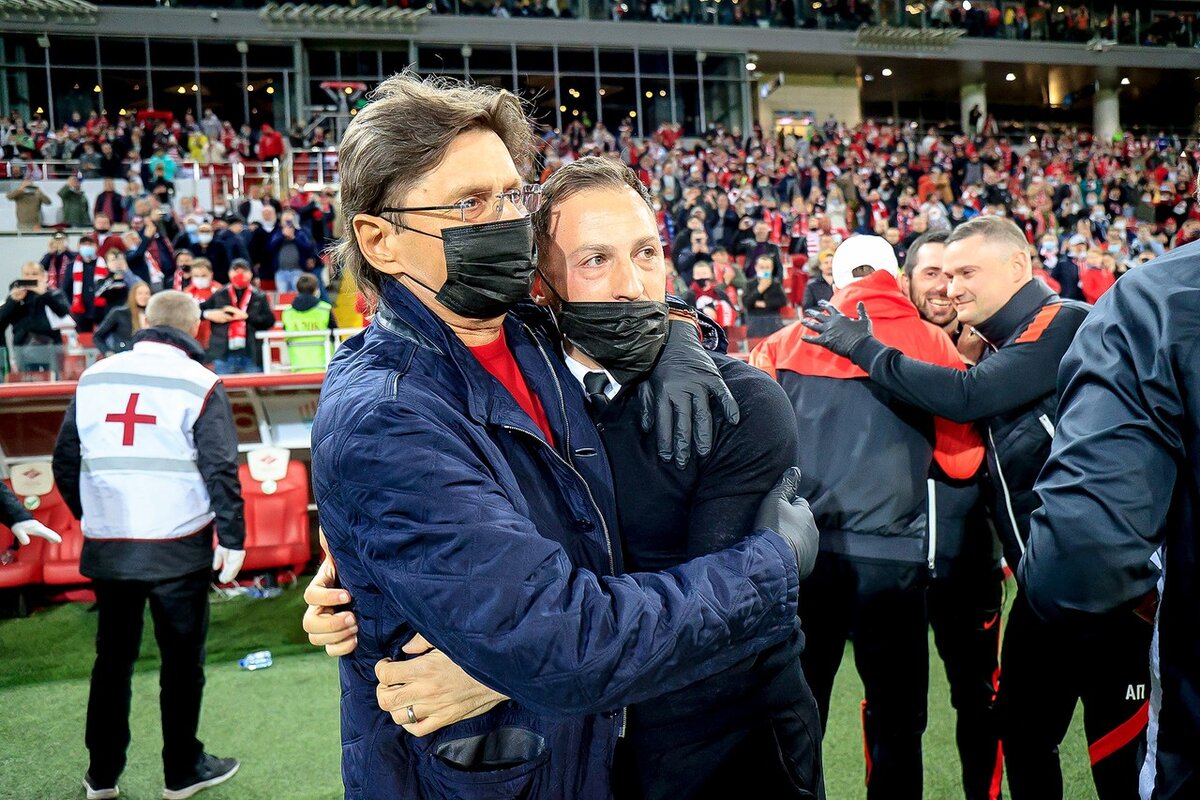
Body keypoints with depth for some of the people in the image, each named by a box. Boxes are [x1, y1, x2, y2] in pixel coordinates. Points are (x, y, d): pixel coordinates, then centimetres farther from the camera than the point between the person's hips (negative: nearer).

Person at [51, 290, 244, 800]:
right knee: (182, 660, 10)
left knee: (112, 658, 17)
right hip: (179, 548, -4)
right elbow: (220, 469, -13)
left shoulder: (94, 378, 6)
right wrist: (232, 538, -7)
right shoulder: (199, 385, -8)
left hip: (107, 547, 4)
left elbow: (65, 462, 10)